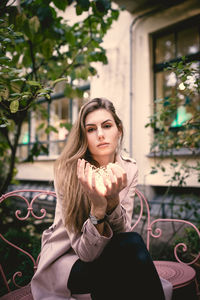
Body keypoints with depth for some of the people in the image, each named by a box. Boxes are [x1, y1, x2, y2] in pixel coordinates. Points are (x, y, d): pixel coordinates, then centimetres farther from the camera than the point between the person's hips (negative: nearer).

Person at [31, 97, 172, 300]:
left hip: (106, 252, 4)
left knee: (131, 244, -30)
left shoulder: (128, 169, -8)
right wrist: (97, 205, -38)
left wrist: (113, 199, -33)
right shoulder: (68, 171, -20)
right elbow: (86, 252, -20)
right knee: (133, 245, -29)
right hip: (66, 259, -3)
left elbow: (123, 232, -14)